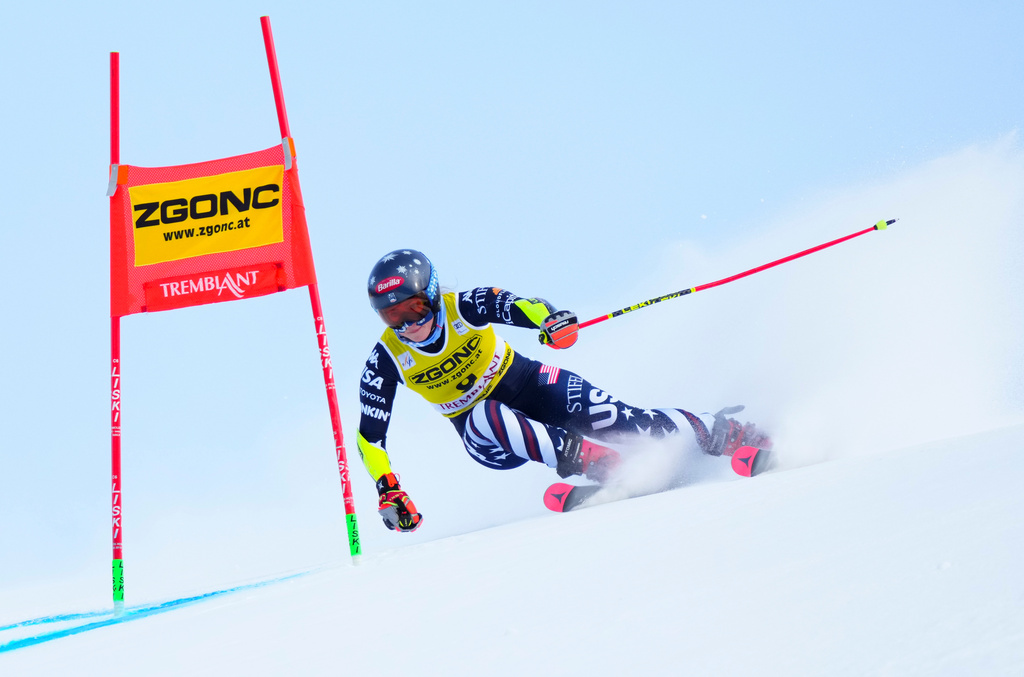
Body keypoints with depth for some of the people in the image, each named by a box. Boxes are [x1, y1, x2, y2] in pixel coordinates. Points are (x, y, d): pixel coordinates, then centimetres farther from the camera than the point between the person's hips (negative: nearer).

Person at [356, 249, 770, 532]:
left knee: (608, 417, -22)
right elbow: (370, 435, -10)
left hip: (527, 384, -1)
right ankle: (596, 462, -36)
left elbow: (518, 306, -32)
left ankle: (719, 434, -10)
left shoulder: (463, 307, -18)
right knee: (487, 415, -36)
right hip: (484, 432, 1)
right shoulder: (386, 360, -14)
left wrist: (550, 320, -55)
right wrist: (388, 492, -21)